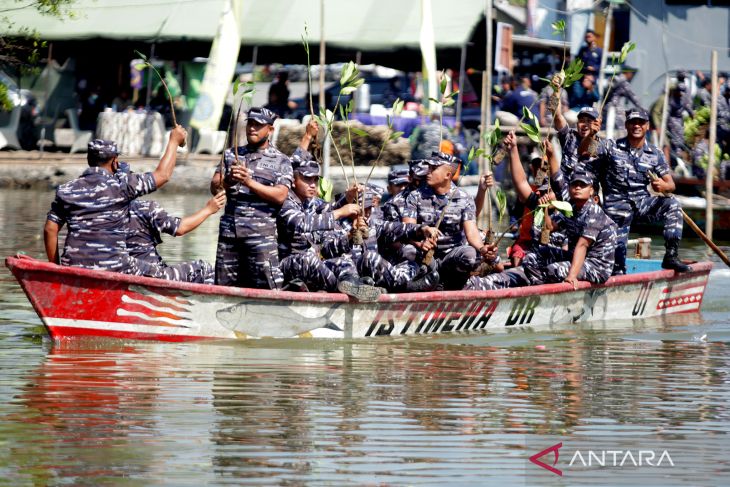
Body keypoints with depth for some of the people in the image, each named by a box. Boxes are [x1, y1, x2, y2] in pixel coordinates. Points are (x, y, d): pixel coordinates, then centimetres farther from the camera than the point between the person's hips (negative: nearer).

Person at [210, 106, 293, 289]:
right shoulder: (231, 155, 18)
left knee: (267, 286, -12)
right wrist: (228, 180, -14)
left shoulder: (281, 161, 6)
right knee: (224, 285, 4)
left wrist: (250, 182, -15)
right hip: (229, 231, 4)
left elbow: (280, 196, -7)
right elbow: (214, 188, 8)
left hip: (261, 234, -4)